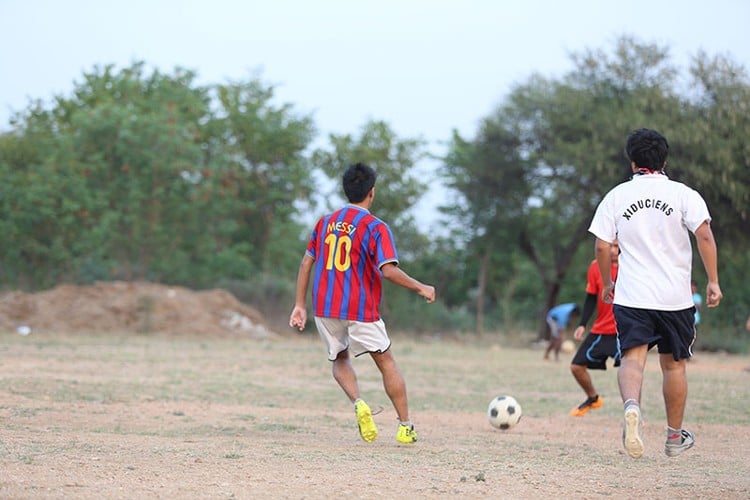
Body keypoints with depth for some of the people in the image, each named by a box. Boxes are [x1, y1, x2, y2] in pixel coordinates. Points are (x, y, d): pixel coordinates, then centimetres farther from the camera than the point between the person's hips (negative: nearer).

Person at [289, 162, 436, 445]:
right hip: (361, 310, -4)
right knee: (386, 362, 11)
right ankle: (405, 427, 10)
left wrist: (300, 305, 14)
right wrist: (421, 288, -3)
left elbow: (306, 263, 10)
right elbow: (389, 271, -17)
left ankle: (358, 403, -6)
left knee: (340, 360, 22)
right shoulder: (375, 227, -8)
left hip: (324, 309, 4)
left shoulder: (325, 222, 9)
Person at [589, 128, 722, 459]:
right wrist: (713, 281, -7)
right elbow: (704, 235, -12)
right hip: (675, 297, 0)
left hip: (631, 297, 0)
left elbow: (602, 247, 2)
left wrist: (606, 284, 17)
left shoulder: (616, 196, 3)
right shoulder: (683, 194, 0)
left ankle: (631, 407, -41)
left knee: (632, 358, -9)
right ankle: (675, 436, 26)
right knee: (674, 365, 15)